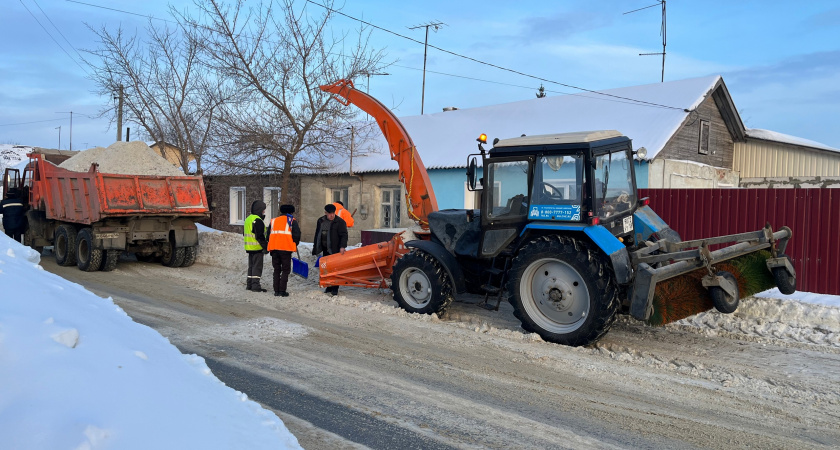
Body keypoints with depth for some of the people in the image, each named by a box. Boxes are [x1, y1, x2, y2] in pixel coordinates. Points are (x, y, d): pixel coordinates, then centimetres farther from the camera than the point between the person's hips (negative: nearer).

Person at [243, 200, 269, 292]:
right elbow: (260, 236, -22)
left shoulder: (248, 219, 16)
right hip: (257, 247, -10)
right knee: (257, 266, -6)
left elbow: (244, 233, 24)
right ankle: (255, 285, -7)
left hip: (249, 247, 10)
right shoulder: (257, 220, -16)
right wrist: (265, 246, -17)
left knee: (251, 266, 15)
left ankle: (249, 284, 20)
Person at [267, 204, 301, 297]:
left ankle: (276, 291, 11)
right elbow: (296, 234, -4)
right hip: (286, 248, -4)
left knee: (276, 270, 13)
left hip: (274, 248, 4)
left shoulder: (273, 220, 19)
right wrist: (295, 244, 12)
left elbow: (268, 234, 17)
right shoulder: (292, 221, 6)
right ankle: (282, 291, -5)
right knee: (285, 270, 2)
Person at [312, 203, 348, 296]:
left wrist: (342, 246, -21)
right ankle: (329, 286, 20)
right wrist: (315, 246, 20)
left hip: (335, 249, -6)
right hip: (325, 249, 6)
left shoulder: (340, 222, -5)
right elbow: (317, 234, 20)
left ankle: (335, 288, -1)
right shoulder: (321, 221, 12)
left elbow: (344, 235, -10)